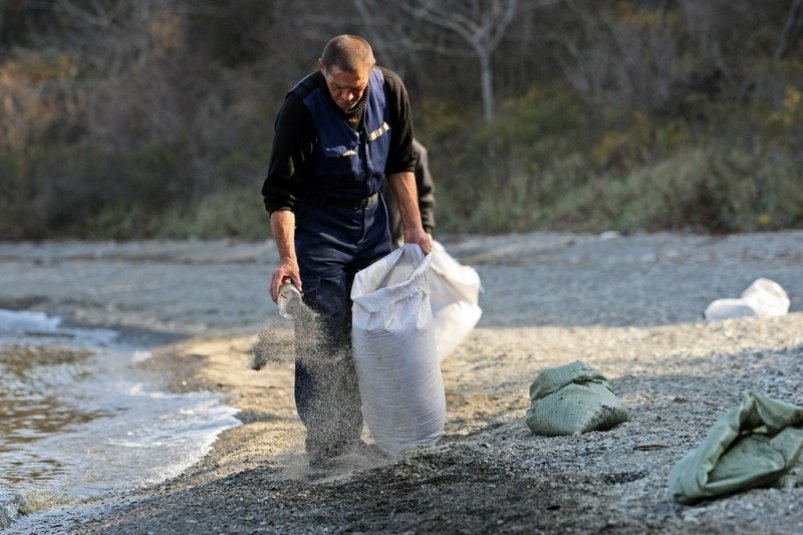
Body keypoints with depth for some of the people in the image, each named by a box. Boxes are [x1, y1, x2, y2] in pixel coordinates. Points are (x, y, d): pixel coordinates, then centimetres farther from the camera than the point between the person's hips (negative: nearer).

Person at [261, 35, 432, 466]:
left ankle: (357, 439, 18)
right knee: (322, 340, -10)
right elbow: (280, 193, -22)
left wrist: (413, 227, 0)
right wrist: (287, 259, -31)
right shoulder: (300, 108, -26)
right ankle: (326, 449, -5)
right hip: (318, 229, -5)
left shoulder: (390, 91, -12)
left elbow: (401, 164, 3)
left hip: (371, 222, 5)